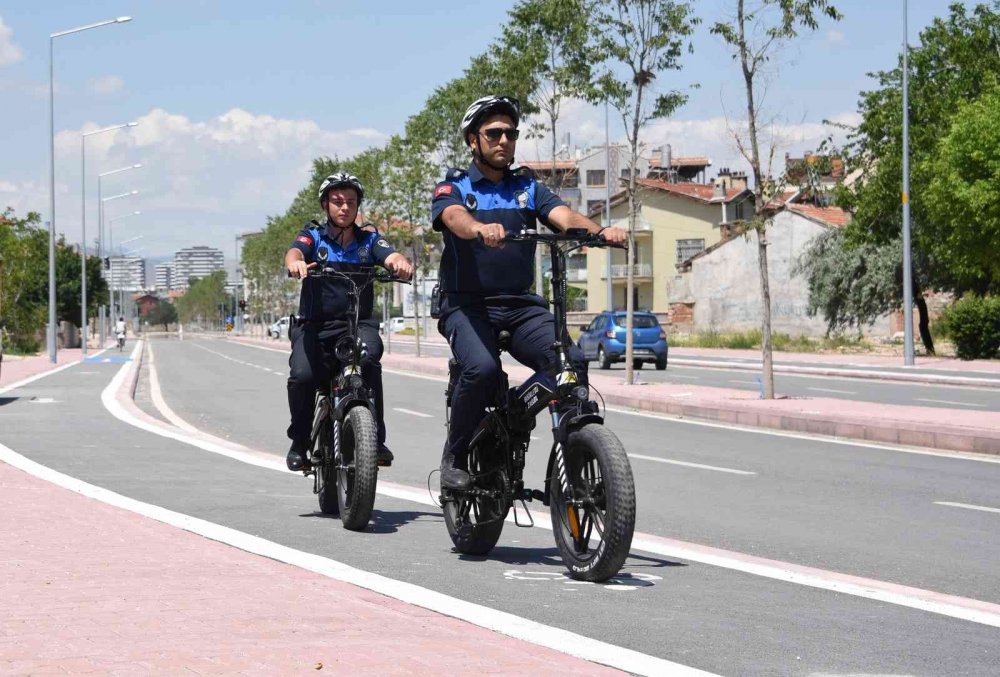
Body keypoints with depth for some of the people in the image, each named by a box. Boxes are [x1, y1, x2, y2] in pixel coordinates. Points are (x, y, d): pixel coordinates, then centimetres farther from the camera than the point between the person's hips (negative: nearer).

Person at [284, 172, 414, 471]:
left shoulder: (369, 239, 11)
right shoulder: (313, 236, 8)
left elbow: (390, 256, -8)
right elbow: (294, 253, -14)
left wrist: (401, 262, -34)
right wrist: (295, 263, -39)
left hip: (359, 323, 0)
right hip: (315, 324, 0)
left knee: (368, 358, -33)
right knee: (302, 375, -26)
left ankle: (376, 439, -24)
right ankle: (299, 442, -2)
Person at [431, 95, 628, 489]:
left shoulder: (528, 188, 14)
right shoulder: (453, 188, 4)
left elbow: (563, 215, -5)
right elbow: (455, 218, -20)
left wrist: (600, 231, -28)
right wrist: (481, 229, -45)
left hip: (521, 304, 3)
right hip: (467, 304, -3)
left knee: (571, 361, -24)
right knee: (482, 368, -32)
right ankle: (455, 459, -11)